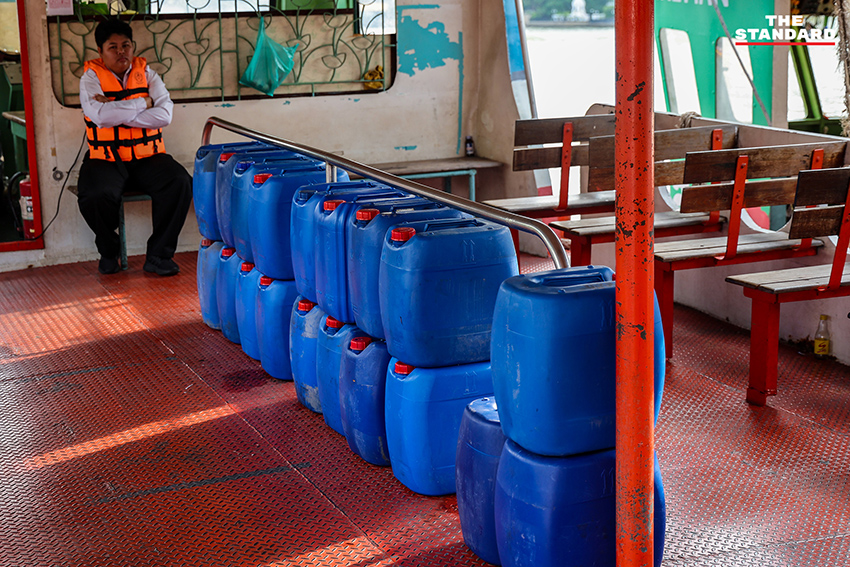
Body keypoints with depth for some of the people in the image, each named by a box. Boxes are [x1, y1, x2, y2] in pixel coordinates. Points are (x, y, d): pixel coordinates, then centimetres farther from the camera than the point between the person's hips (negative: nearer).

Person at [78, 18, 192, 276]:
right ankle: (109, 252, 2)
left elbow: (164, 114, -9)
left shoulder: (146, 73, 8)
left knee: (180, 182, -26)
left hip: (147, 157, 2)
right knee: (95, 196, -32)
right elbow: (101, 115, -19)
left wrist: (117, 113, -14)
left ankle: (158, 255, -11)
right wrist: (142, 103, -10)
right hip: (106, 159, -2)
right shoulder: (91, 77, 1)